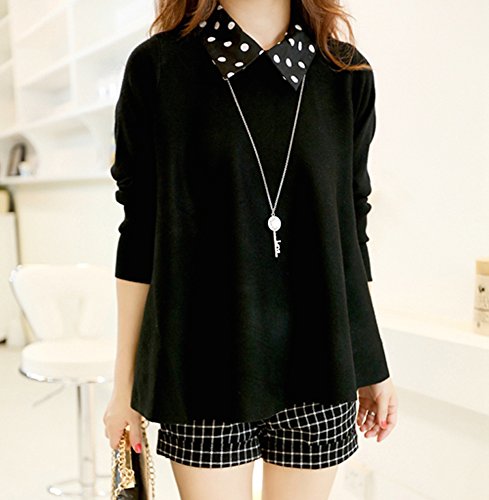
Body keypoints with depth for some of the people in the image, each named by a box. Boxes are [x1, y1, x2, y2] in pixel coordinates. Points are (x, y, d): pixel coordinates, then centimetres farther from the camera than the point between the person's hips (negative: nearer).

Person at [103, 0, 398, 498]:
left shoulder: (348, 73, 5)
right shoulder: (157, 66, -1)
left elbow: (352, 228, 9)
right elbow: (139, 232, -1)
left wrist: (371, 366, 10)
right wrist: (125, 381, 1)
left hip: (318, 364, 3)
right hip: (203, 368, -2)